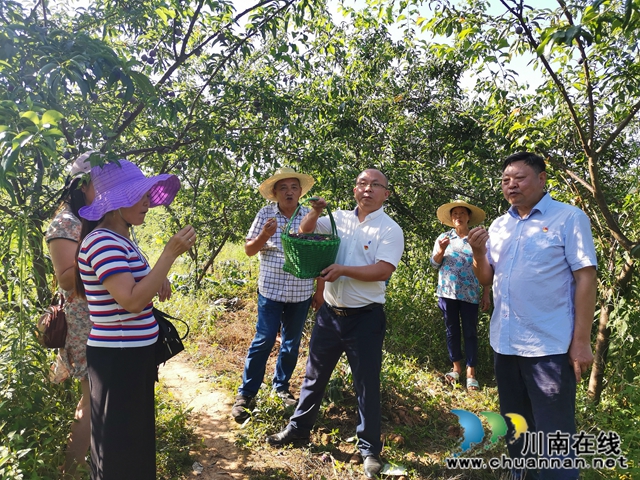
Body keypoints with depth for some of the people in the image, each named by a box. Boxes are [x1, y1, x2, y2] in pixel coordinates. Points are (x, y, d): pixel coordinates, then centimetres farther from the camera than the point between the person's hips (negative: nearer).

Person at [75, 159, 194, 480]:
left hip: (133, 354, 10)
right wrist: (171, 253, -28)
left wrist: (157, 281, 4)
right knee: (120, 444, 9)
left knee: (136, 436, 24)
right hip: (117, 359, -9)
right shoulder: (102, 242, -20)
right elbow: (131, 300, -30)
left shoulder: (121, 240, 9)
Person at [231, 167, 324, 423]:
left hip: (301, 293, 2)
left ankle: (281, 386, 34)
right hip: (271, 291, -2)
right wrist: (264, 235, -22)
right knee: (263, 341, 0)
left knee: (291, 344, 14)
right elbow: (249, 250, -1)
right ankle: (246, 394, 16)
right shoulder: (266, 214, -5)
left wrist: (320, 291, 5)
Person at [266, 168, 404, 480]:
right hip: (330, 313, 5)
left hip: (365, 318, -4)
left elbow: (383, 270, -19)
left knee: (366, 384, 7)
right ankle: (299, 428, 36)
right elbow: (305, 231, 8)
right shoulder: (340, 218, 6)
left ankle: (370, 449, 25)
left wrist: (343, 270, -25)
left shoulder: (390, 230, -8)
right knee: (315, 375, 17)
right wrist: (316, 211, -12)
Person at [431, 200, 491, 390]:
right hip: (448, 292, 2)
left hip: (470, 294, -1)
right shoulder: (443, 237, 5)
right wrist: (441, 250, -15)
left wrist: (486, 294, 0)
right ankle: (456, 368, 23)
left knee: (470, 332, 2)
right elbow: (435, 264, 5)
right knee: (452, 330, 10)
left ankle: (471, 373, 8)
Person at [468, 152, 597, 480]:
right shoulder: (499, 226, 9)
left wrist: (581, 340, -14)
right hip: (504, 342, 6)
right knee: (514, 425, 21)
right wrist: (478, 251, -9)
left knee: (554, 434, 5)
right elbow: (486, 279, 10)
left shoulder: (568, 217, -7)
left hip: (549, 345, -6)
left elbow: (586, 279, -10)